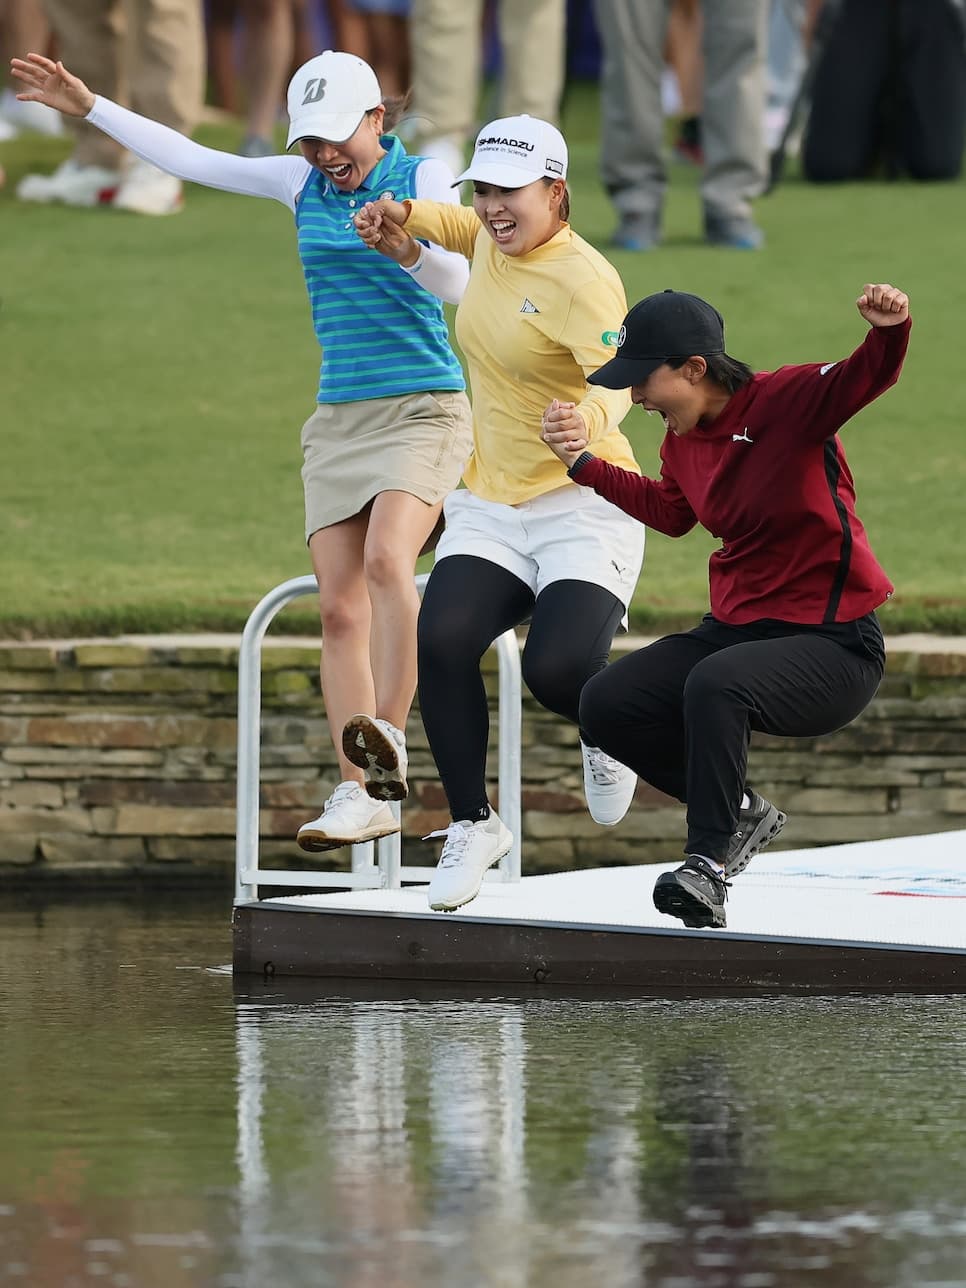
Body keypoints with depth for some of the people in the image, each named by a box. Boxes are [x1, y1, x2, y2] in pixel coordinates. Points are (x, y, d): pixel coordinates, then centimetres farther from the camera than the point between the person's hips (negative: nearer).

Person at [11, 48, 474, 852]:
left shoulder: (423, 178, -4)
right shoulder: (303, 183, 9)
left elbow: (455, 282, -18)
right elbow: (190, 159, 15)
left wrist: (406, 246, -39)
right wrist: (89, 108, 15)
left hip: (423, 408, -5)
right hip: (339, 419, 5)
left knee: (386, 559, -30)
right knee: (340, 608, -4)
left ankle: (389, 740, -32)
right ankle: (361, 795, -6)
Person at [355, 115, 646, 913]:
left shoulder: (582, 280, -18)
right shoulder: (491, 240, 6)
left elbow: (615, 380, -33)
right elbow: (462, 225, 32)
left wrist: (589, 416, -55)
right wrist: (404, 216, 12)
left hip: (583, 503, -6)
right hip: (490, 504, 6)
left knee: (558, 668, -26)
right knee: (441, 641, -19)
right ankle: (473, 824, -4)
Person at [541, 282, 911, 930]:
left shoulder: (786, 398, -16)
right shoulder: (683, 437, 7)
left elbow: (865, 378, -33)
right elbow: (671, 511, 26)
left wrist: (889, 332, -55)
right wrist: (585, 464, 22)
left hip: (835, 645, -9)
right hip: (737, 627, 9)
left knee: (715, 683, -37)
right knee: (607, 705, -3)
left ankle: (710, 863, -25)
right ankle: (742, 813, 11)